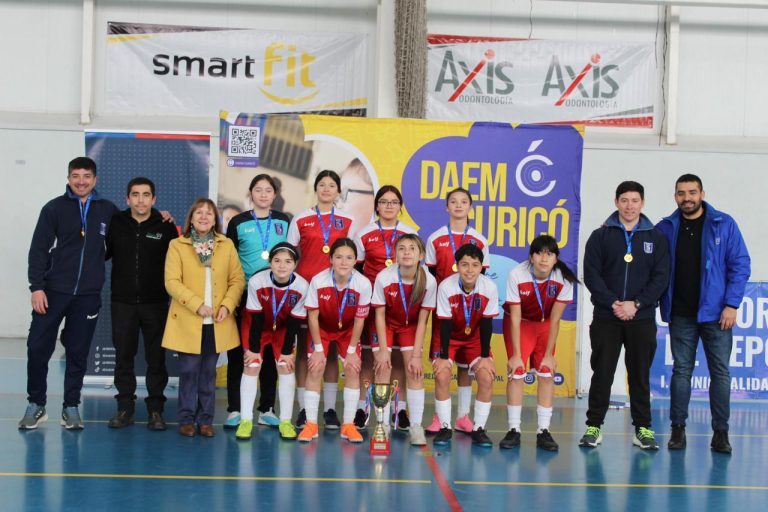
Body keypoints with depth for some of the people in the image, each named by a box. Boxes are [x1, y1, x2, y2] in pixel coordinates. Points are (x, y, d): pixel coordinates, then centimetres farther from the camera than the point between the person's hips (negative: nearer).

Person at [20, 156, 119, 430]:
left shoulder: (107, 210, 5)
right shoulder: (54, 208, 0)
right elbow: (39, 249, -2)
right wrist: (37, 287, -10)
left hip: (88, 295, 1)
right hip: (53, 291, -1)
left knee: (78, 353, 6)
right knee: (38, 347, -1)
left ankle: (71, 407, 17)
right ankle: (36, 404, 15)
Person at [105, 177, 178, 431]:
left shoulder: (166, 227, -1)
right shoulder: (115, 223, 3)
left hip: (156, 303, -1)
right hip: (123, 302, 2)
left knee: (156, 357, 3)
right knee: (123, 355, 6)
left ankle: (155, 409, 12)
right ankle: (125, 408, 16)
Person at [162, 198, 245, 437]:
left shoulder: (227, 245, 8)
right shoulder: (177, 245, 1)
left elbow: (238, 279, 5)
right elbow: (172, 282, -7)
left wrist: (227, 305, -10)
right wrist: (197, 305, -16)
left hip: (217, 323, 2)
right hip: (188, 322, -2)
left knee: (208, 373, 8)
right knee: (189, 371, 0)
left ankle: (206, 420, 15)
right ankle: (186, 419, 11)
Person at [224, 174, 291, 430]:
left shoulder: (284, 222, 8)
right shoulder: (238, 222, 3)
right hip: (244, 295, -2)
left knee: (271, 352, 6)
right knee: (238, 352, 0)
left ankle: (266, 409, 15)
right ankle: (235, 409, 6)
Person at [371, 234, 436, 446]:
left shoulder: (429, 281, -25)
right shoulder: (383, 278, -27)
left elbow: (422, 321, -16)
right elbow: (380, 315, -16)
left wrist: (416, 355, -16)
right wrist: (383, 350, -17)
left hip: (411, 326, 1)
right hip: (387, 324, -1)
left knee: (415, 371, -10)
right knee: (383, 369, -12)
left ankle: (416, 426, -2)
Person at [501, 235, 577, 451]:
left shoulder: (564, 279, -25)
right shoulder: (516, 275, -29)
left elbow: (555, 320, -18)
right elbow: (515, 318, -23)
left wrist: (549, 354, -16)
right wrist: (516, 354, -22)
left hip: (545, 325, 2)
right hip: (520, 324, -2)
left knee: (547, 372, -7)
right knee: (516, 371, -12)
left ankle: (543, 431, -1)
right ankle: (514, 430, -3)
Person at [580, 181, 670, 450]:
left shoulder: (656, 238, 6)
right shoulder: (601, 236, 4)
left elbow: (661, 278, 0)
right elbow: (591, 274, -3)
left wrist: (636, 304, -11)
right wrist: (613, 303, -14)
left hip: (642, 318, 1)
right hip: (606, 318, -1)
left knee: (640, 374, 6)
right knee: (602, 373, 3)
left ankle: (643, 428, 14)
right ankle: (594, 425, 11)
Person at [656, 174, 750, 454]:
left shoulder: (724, 224, 0)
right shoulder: (665, 228, 5)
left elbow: (740, 265, -2)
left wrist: (732, 305, -8)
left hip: (715, 312, -1)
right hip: (680, 314, 1)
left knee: (720, 371, 2)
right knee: (681, 370, 6)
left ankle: (721, 431, 10)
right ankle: (678, 428, 13)